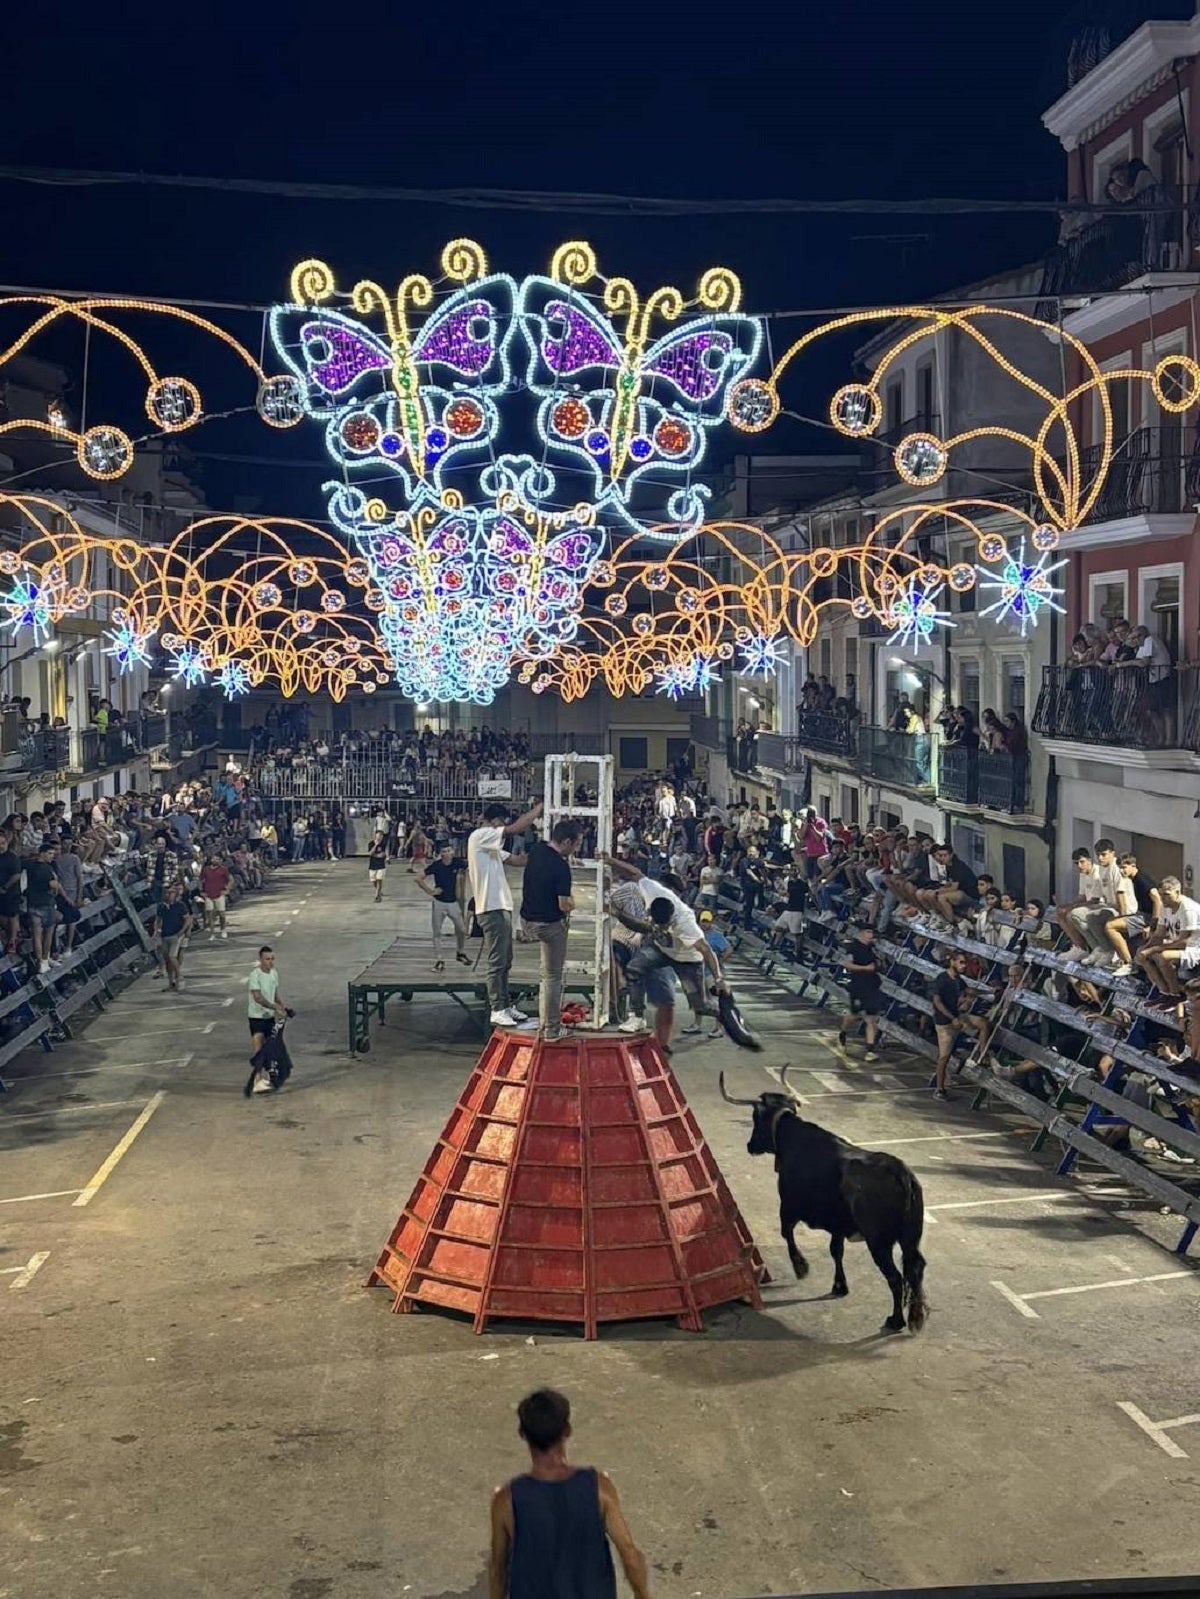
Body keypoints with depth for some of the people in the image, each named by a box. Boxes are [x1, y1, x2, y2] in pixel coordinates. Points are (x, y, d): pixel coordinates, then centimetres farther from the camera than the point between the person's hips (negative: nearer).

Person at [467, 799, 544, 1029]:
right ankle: (497, 1010, -2)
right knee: (496, 962, -6)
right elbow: (514, 829, -20)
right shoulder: (480, 836, -11)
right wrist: (537, 810, -10)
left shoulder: (490, 844, 20)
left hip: (501, 907, 10)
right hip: (491, 908, -10)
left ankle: (506, 1005, 21)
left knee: (504, 962, 15)